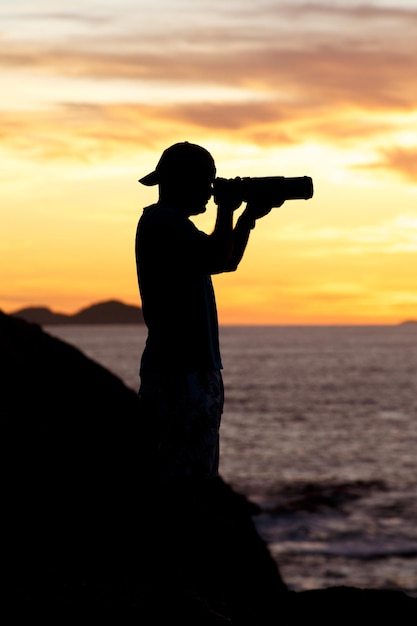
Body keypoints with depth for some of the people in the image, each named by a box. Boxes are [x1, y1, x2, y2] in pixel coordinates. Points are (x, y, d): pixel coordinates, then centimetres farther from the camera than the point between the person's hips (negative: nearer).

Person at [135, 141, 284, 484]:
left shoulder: (170, 221, 20)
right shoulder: (163, 222, -12)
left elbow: (227, 262, 28)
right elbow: (216, 257, -26)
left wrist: (248, 218, 15)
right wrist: (227, 211, -12)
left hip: (194, 368, 11)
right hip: (179, 372, -11)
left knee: (199, 475, 12)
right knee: (184, 478, -12)